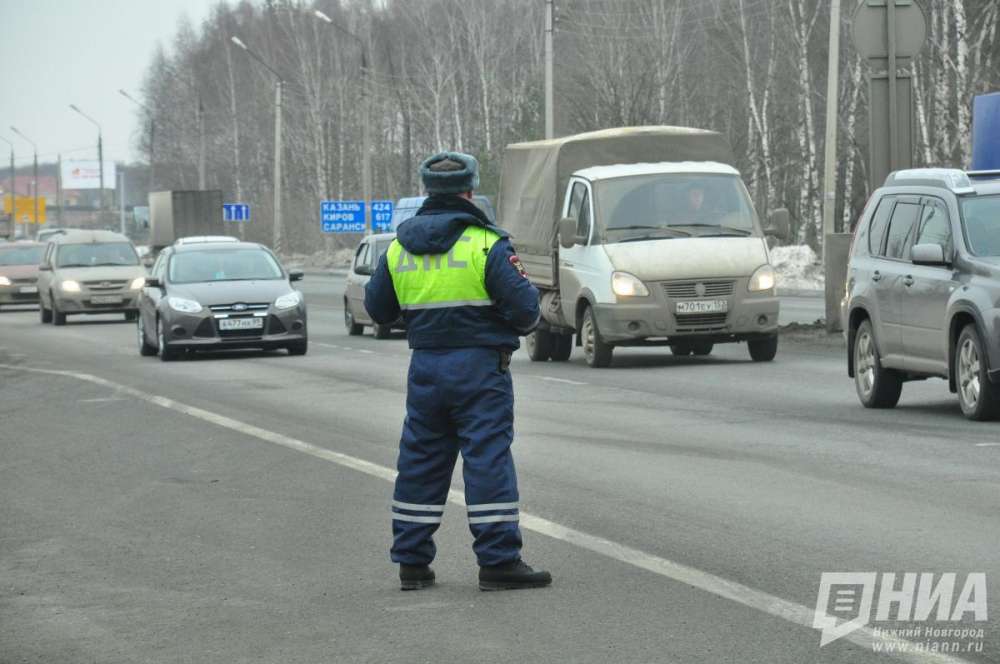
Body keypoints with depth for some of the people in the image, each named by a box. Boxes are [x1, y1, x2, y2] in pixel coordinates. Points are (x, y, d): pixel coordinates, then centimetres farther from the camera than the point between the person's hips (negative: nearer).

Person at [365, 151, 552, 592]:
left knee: (420, 461, 12)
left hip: (425, 367, 5)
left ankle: (411, 561, 15)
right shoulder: (485, 244, -10)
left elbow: (377, 308, 15)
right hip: (479, 365, -5)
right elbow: (523, 307, -14)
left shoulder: (399, 248, 7)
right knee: (488, 458, -4)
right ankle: (498, 562, -6)